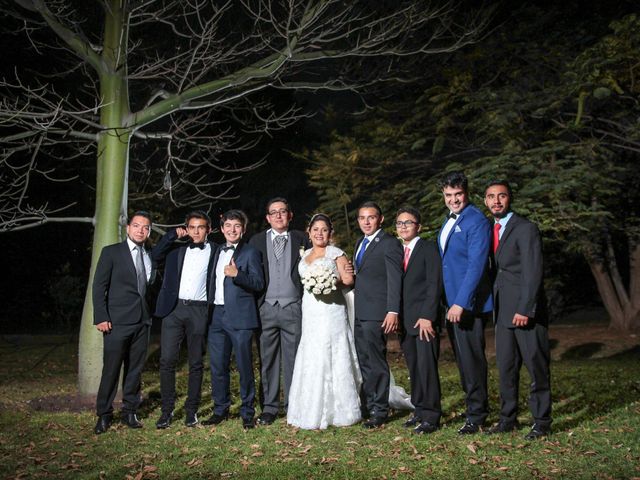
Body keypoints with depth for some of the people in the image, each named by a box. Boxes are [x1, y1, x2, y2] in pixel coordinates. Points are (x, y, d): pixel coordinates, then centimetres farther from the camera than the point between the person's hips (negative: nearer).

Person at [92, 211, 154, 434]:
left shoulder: (150, 256, 14)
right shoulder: (111, 252, 0)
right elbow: (99, 286, -4)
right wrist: (101, 317, -10)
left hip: (142, 321, 4)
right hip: (118, 321, -4)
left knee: (135, 369, 8)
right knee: (111, 369, -2)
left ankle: (129, 412, 18)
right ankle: (104, 415, 9)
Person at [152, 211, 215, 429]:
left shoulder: (214, 252, 7)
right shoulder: (176, 248, 13)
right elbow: (155, 256, -3)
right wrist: (173, 235, -2)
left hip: (199, 311, -1)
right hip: (174, 308, 1)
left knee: (196, 363, 5)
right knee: (167, 360, -4)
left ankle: (191, 410, 15)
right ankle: (167, 409, 6)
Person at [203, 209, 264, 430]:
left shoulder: (250, 253, -1)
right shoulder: (218, 252, 18)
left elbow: (258, 284, -11)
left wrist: (237, 274, -25)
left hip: (240, 318, -6)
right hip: (217, 315, 6)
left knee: (244, 367, -1)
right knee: (217, 366, 9)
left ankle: (247, 413, 10)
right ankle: (220, 410, 21)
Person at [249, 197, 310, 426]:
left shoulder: (302, 240, 8)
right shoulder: (257, 241, 9)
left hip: (293, 308, -1)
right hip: (266, 308, 1)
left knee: (293, 359, 3)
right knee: (267, 360, 5)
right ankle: (269, 407, 14)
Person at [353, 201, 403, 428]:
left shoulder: (390, 244, -9)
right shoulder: (360, 243, 17)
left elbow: (395, 280, -14)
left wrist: (393, 311, -21)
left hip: (376, 313, -8)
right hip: (360, 312, 8)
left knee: (376, 363, -3)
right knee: (364, 363, 15)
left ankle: (379, 411, 7)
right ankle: (367, 406, 25)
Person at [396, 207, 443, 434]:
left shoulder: (429, 249, -3)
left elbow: (435, 285, -10)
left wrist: (427, 317, -16)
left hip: (424, 321, -6)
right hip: (405, 322, 6)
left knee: (427, 368, -6)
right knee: (413, 369, 9)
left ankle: (431, 417, 2)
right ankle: (419, 410, 19)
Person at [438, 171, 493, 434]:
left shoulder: (476, 221, -14)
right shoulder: (449, 222, 15)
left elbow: (476, 265, -21)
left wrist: (461, 303, -25)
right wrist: (449, 302, 14)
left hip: (468, 303, -9)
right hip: (451, 302, 9)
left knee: (471, 357, -2)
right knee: (462, 357, 16)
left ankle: (476, 415, 9)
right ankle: (476, 404, 30)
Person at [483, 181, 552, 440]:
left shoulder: (525, 228, -9)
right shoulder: (490, 230, 14)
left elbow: (533, 272, -15)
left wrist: (525, 309, -19)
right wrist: (495, 307, 8)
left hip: (526, 311, -7)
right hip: (503, 311, 7)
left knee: (536, 366, 0)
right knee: (506, 367, 10)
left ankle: (541, 422, 10)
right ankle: (508, 418, 20)